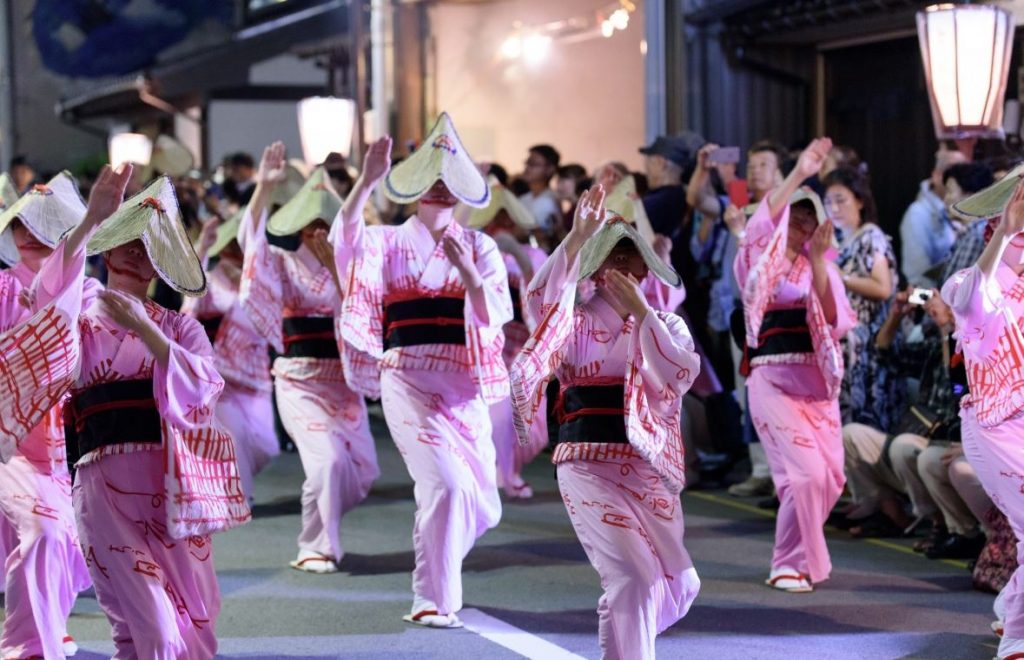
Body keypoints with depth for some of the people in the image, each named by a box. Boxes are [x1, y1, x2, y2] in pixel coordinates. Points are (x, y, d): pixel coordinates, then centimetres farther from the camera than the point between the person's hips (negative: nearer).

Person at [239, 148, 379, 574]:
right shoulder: (284, 264, 0)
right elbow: (249, 239, -18)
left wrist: (334, 264, -9)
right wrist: (264, 187, -26)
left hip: (342, 382, 4)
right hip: (300, 381, -4)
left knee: (360, 469, 5)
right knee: (327, 459, -20)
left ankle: (321, 528, 31)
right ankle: (315, 548, -4)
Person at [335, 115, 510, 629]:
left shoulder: (479, 246, 10)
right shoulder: (390, 242, 5)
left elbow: (496, 315, -2)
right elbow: (346, 239, -17)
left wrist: (467, 270, -18)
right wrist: (367, 181, -27)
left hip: (464, 383, 3)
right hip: (408, 378, -3)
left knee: (482, 505, 5)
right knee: (446, 484, -20)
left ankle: (435, 572, 34)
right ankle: (433, 601, -6)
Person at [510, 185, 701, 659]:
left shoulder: (666, 324, 9)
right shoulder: (577, 323, 1)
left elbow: (681, 374, -11)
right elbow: (541, 298, -21)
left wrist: (639, 309, -15)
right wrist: (577, 237, -27)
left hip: (649, 469, 4)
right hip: (589, 464, -4)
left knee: (678, 583, 8)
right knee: (635, 576, -19)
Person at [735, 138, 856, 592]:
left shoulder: (821, 268, 12)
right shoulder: (760, 262, 2)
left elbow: (836, 323, -4)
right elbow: (758, 226, -21)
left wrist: (818, 262, -13)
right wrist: (797, 175, -31)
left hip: (816, 380, 5)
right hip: (772, 379, -5)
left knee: (830, 477, 6)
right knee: (805, 472, -16)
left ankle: (802, 553, 31)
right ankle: (788, 565, 0)